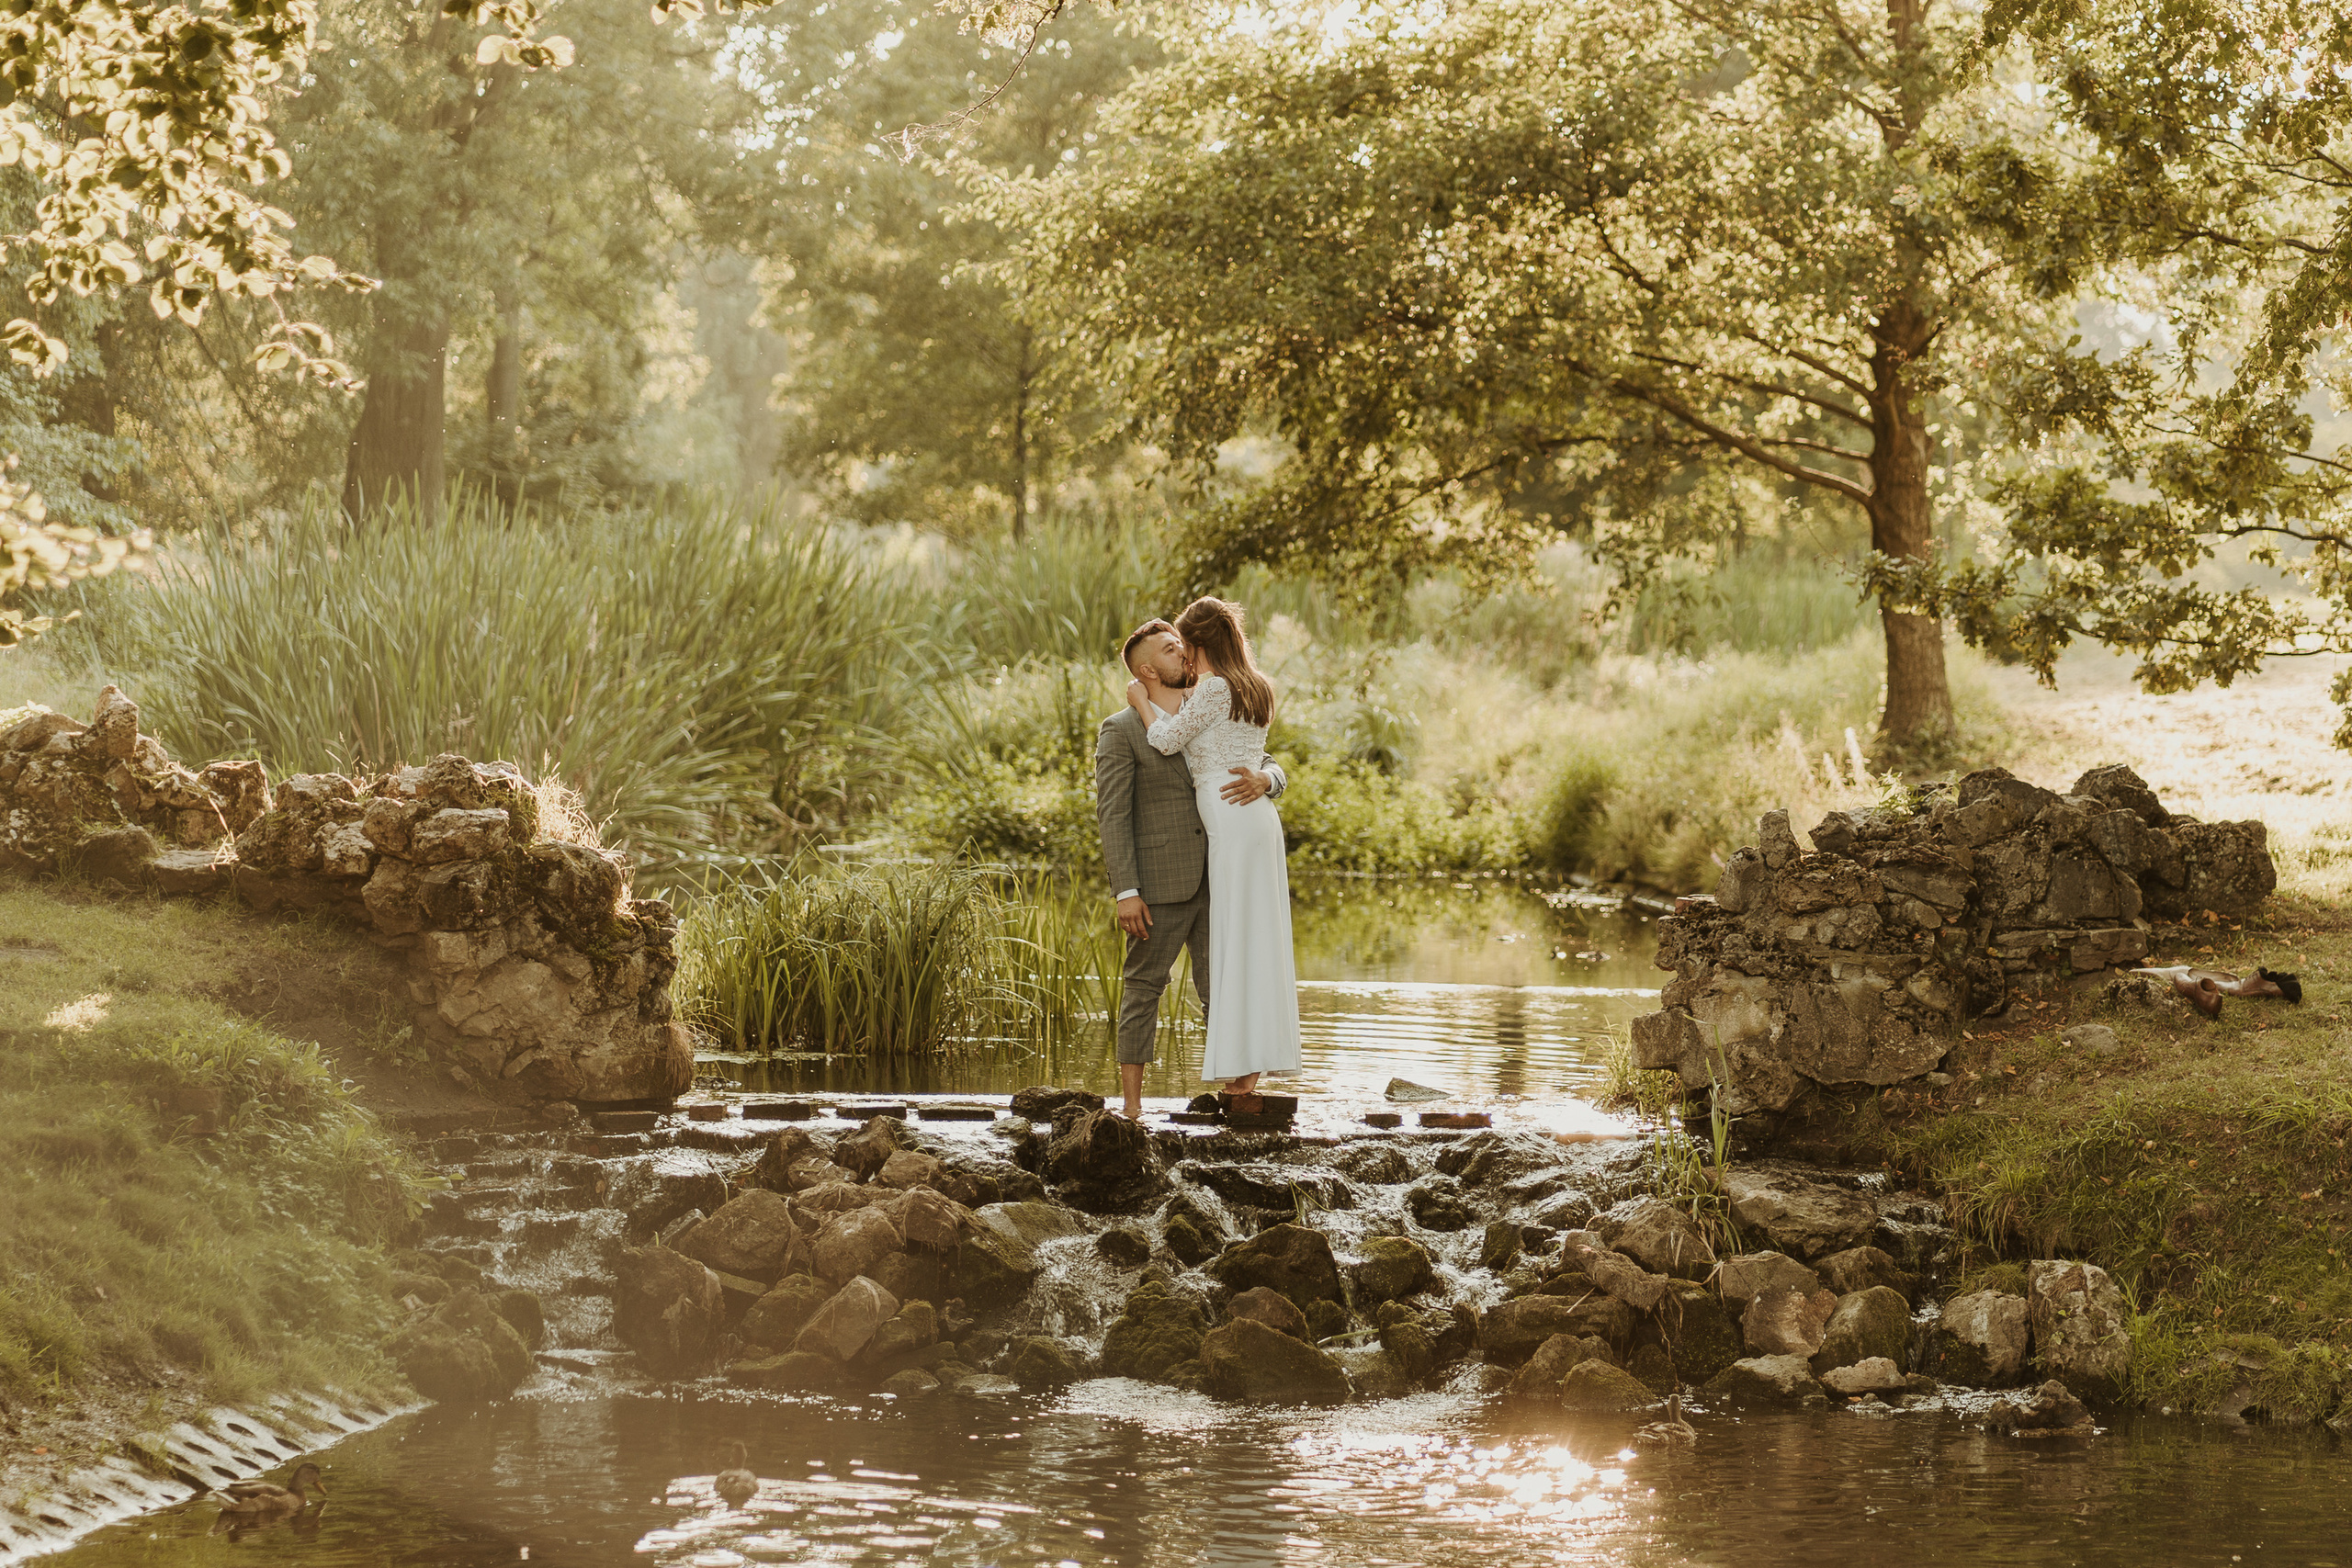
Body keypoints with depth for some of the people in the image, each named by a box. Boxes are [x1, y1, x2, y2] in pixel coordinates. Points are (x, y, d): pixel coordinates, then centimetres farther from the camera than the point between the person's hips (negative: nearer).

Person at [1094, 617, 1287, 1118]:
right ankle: (1132, 1106, 5)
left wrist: (1262, 781, -16)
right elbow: (1112, 815, -8)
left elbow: (1274, 769, 10)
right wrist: (1125, 892, -15)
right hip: (1159, 888, -5)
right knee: (1142, 989, 1)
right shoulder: (1120, 732, -3)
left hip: (1214, 883, 5)